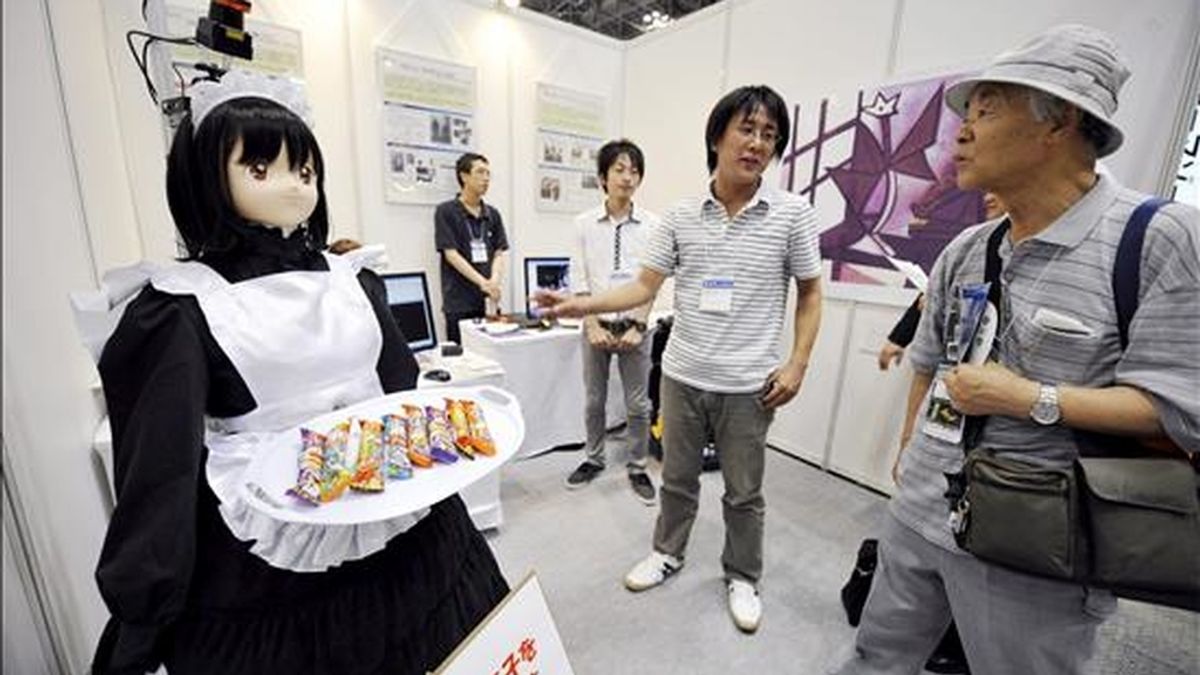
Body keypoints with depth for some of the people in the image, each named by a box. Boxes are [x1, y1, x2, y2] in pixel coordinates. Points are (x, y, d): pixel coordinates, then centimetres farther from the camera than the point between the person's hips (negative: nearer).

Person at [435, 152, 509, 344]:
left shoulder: (493, 214, 12)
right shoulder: (446, 211, -1)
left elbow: (498, 253, 7)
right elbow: (451, 255, -9)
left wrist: (495, 282, -13)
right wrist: (483, 282, -20)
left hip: (488, 300, 4)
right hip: (459, 302, -4)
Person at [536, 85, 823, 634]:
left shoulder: (793, 214, -5)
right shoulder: (680, 216, 0)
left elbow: (810, 294, 2)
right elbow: (644, 287, 0)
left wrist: (797, 363, -7)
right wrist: (580, 305, -12)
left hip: (749, 384, -1)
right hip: (683, 376, 2)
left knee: (744, 492, 15)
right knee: (677, 476, 20)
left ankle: (742, 578, 40)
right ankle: (667, 553, 44)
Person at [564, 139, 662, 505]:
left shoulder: (652, 224, -3)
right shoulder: (584, 223, -1)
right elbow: (579, 280, -2)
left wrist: (637, 326, -10)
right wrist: (593, 325, -9)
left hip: (633, 324, 0)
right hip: (596, 324, 1)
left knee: (638, 403, 8)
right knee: (594, 399, 14)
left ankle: (638, 468, 28)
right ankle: (593, 459, 35)